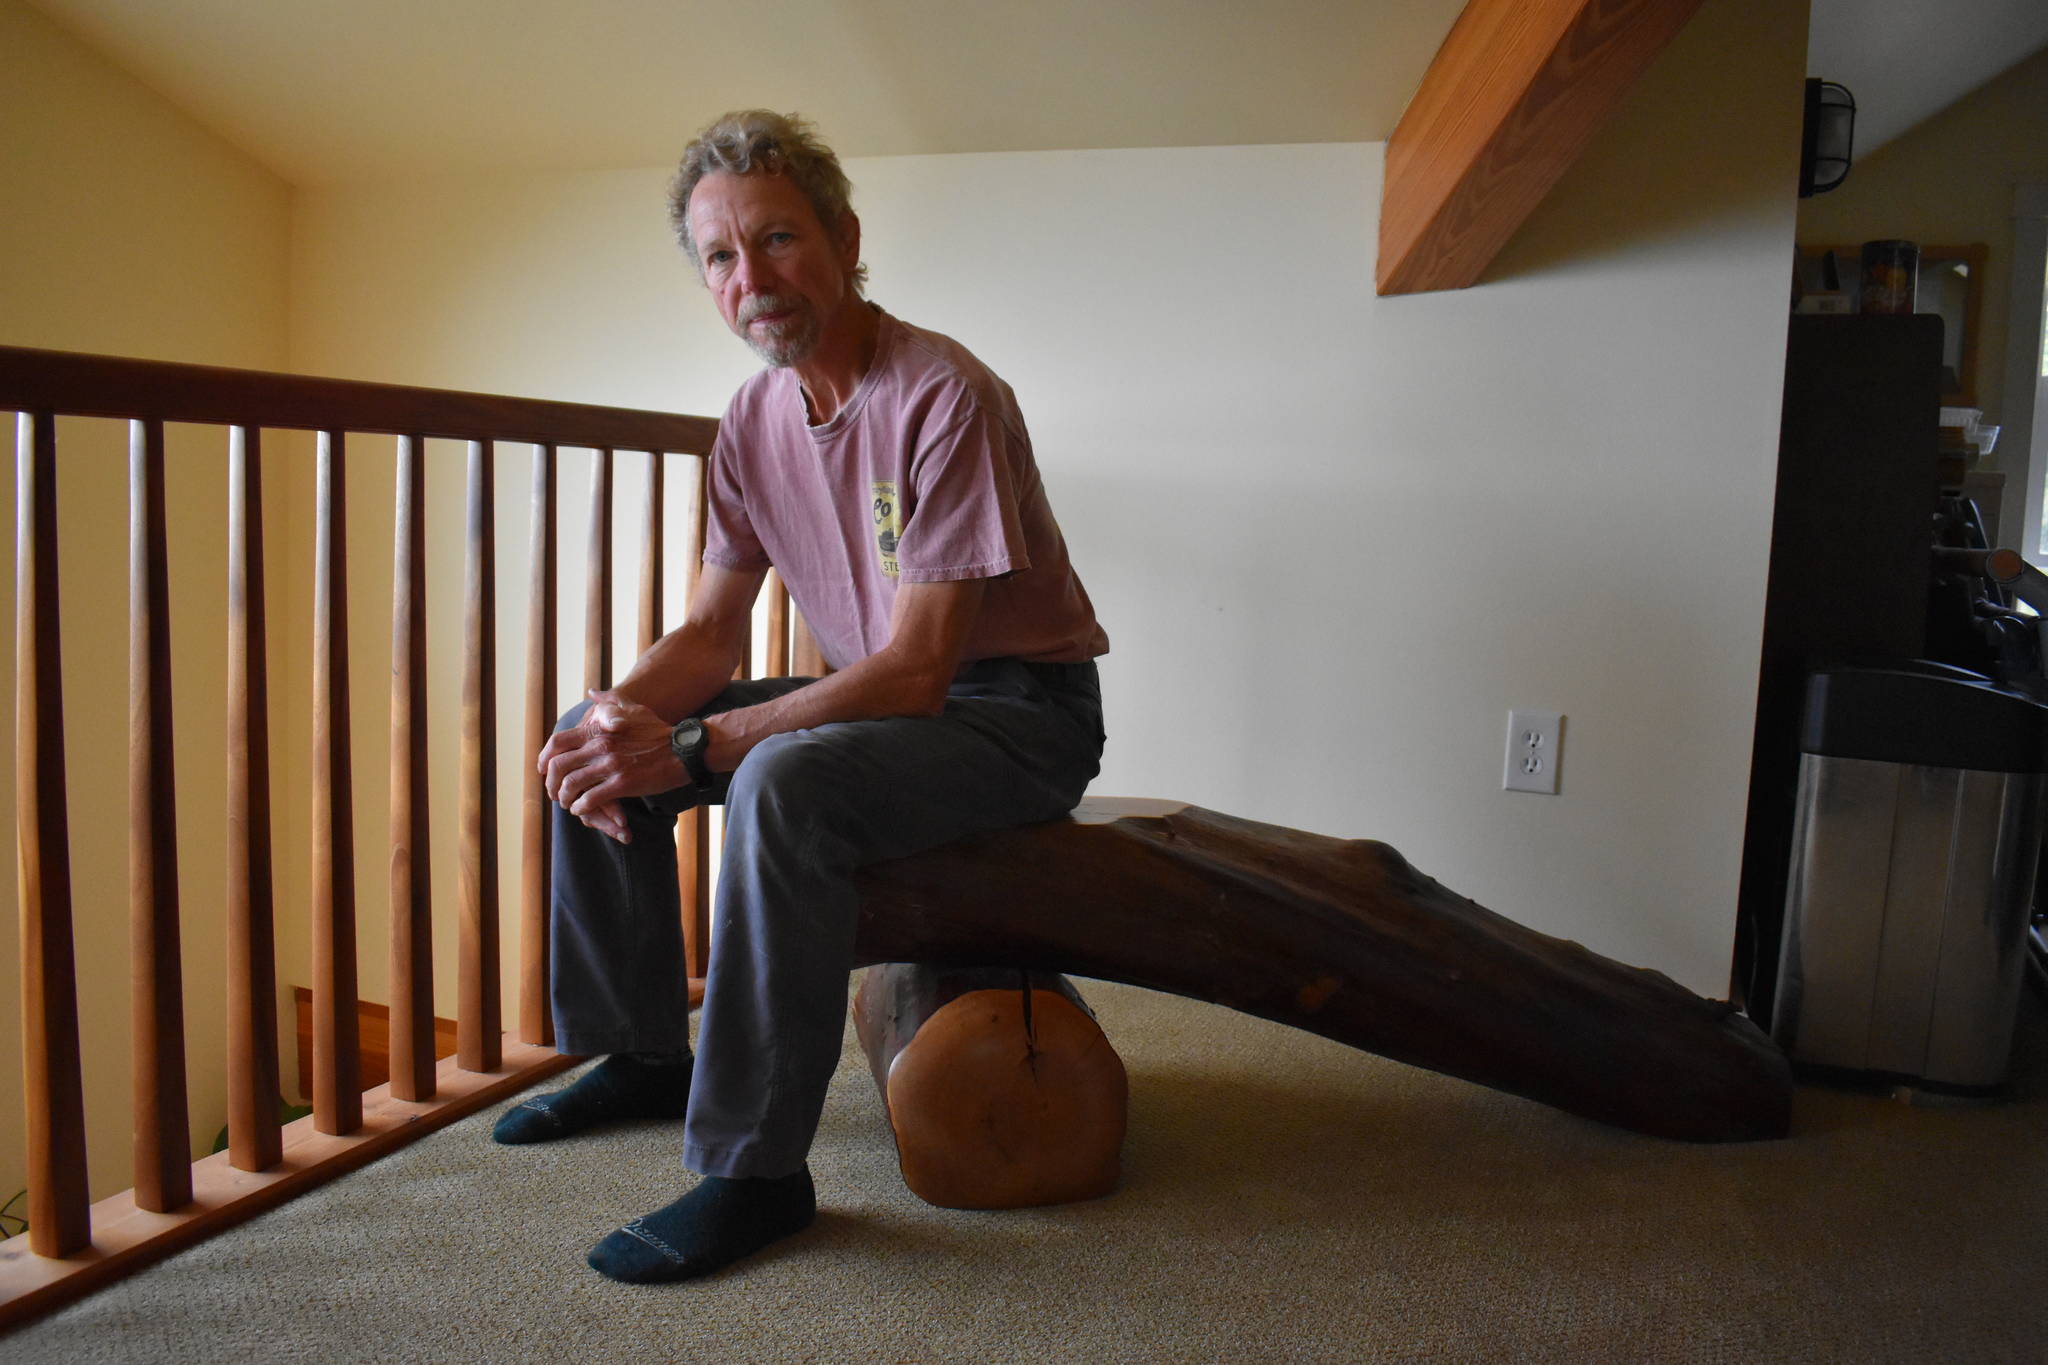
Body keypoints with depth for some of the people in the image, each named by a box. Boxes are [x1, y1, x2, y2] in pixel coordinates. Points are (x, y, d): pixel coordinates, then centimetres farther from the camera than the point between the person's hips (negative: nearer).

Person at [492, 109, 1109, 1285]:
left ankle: (758, 1169, -21)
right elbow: (712, 634, 5)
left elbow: (914, 671, -26)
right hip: (877, 691, 8)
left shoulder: (945, 397, -22)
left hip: (1020, 712, -8)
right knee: (596, 738, 2)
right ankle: (644, 1054, 16)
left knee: (784, 780, -36)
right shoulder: (755, 418, 3)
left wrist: (693, 749, -31)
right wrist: (622, 715, -18)